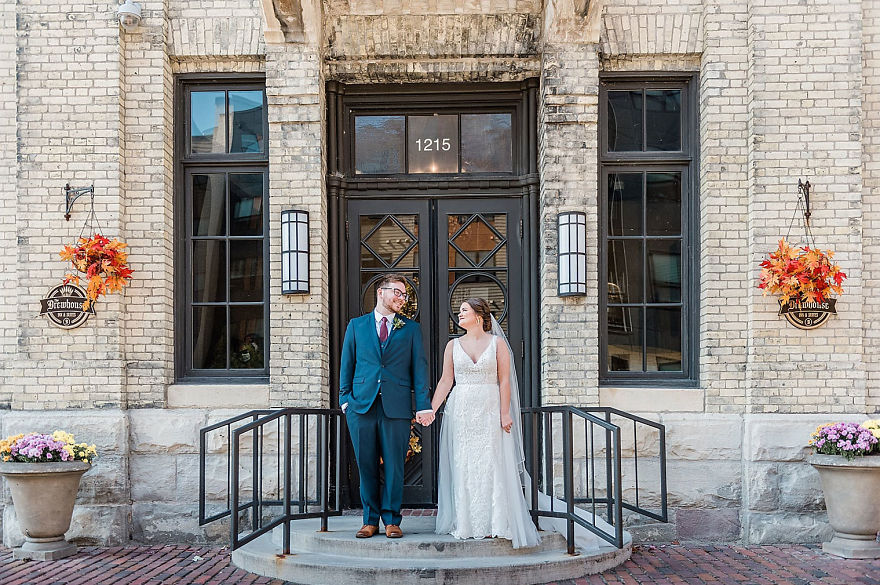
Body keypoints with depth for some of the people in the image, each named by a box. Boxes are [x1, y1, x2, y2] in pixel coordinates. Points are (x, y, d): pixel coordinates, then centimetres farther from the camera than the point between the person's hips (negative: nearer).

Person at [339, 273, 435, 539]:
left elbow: (419, 367, 6)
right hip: (361, 405, 1)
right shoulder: (356, 325, 13)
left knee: (394, 466, 1)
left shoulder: (411, 328, 11)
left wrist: (423, 405, -3)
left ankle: (391, 520, 12)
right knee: (366, 465, 5)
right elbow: (347, 363, 14)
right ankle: (370, 520, 16)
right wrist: (345, 397, 4)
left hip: (397, 406, -1)